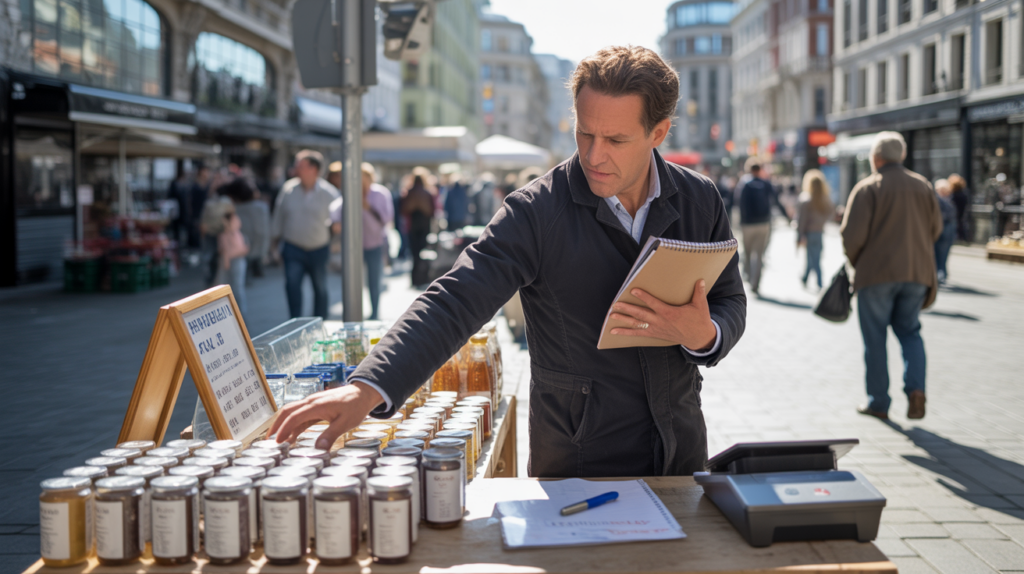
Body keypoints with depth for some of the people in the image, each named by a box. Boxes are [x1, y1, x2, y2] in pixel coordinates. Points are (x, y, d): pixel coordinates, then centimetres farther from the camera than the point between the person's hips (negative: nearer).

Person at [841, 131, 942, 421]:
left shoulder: (867, 188, -7)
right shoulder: (923, 186, 9)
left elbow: (852, 235, -13)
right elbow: (935, 229, 13)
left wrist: (855, 262, 5)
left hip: (877, 271, -4)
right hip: (918, 271, 4)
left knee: (875, 338, 5)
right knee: (909, 331, 15)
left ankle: (878, 402, 11)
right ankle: (916, 388, -5)